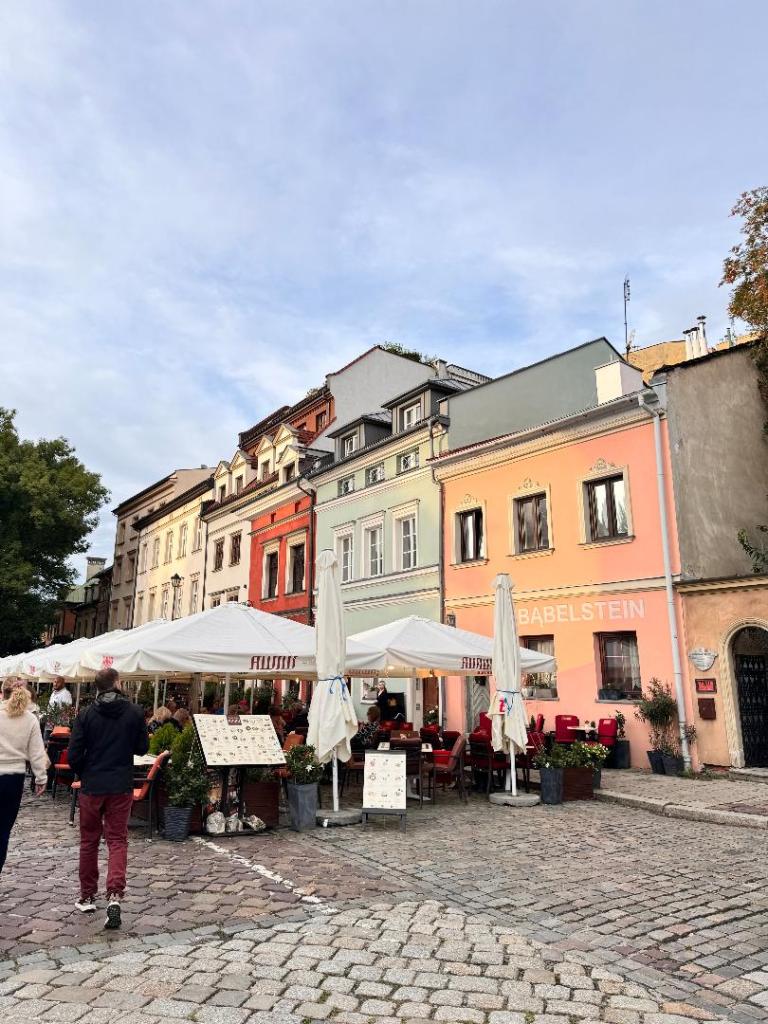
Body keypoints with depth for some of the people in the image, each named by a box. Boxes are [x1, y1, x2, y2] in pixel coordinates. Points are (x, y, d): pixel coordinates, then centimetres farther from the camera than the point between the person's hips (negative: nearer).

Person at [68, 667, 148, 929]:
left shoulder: (86, 714, -8)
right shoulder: (134, 712, -7)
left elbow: (74, 755, -7)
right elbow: (142, 748, 1)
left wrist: (84, 774, 12)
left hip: (91, 787, 0)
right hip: (121, 787, 0)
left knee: (89, 841, 16)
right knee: (117, 841, 6)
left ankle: (87, 896, 27)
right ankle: (114, 895, -10)